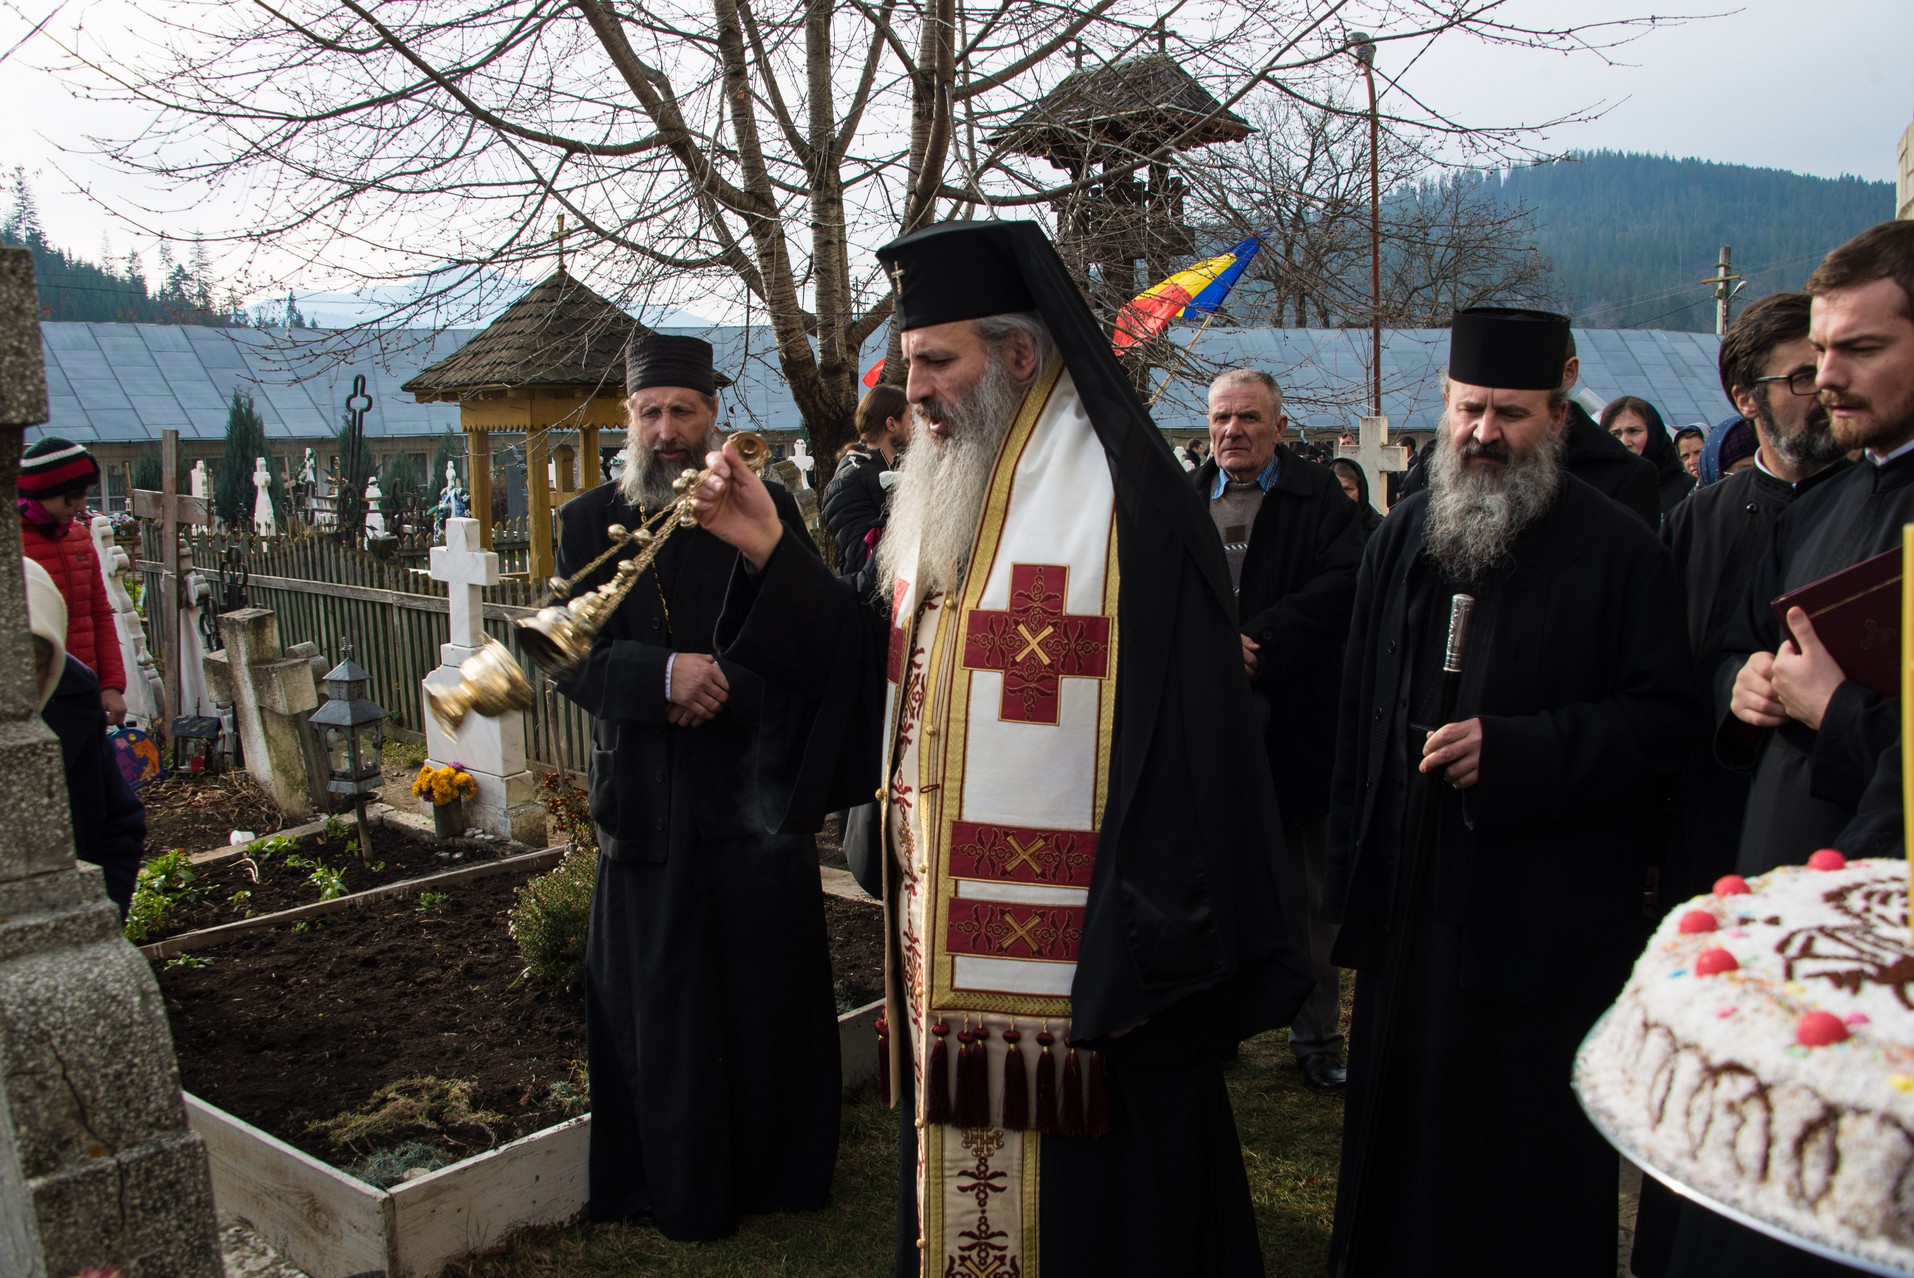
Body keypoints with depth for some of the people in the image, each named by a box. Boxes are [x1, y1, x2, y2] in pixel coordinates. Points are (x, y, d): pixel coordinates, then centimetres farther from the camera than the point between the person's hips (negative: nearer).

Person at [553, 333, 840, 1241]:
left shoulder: (766, 511, 1)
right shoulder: (588, 522, 5)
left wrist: (717, 690, -19)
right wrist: (666, 675, -21)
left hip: (755, 793, -1)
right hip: (646, 807, 1)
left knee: (769, 997, 9)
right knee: (657, 1006, 9)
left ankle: (780, 1171, 28)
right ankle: (681, 1193, 26)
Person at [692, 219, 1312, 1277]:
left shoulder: (1125, 504, -14)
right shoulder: (937, 499, 12)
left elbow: (1184, 751, -18)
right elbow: (877, 673, 12)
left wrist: (1144, 960, -19)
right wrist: (767, 554, 2)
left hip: (1071, 977, -7)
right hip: (945, 956, 8)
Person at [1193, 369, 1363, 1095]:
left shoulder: (1320, 498, 2)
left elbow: (1342, 586, -11)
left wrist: (1253, 641, -18)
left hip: (1294, 726, -2)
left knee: (1307, 892, 9)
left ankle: (1317, 1036, 22)